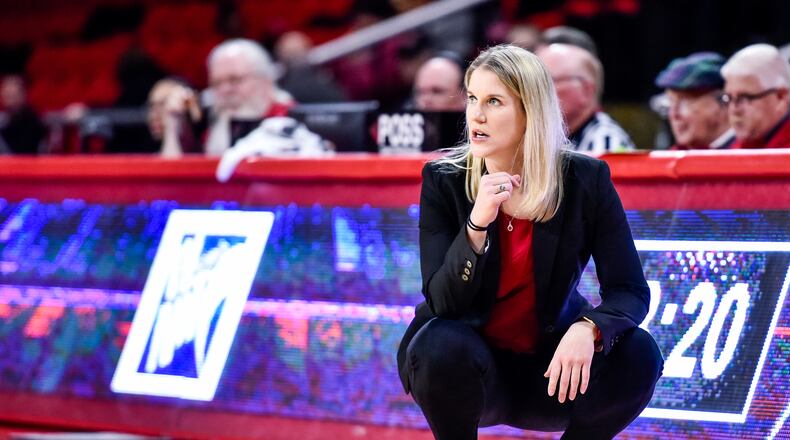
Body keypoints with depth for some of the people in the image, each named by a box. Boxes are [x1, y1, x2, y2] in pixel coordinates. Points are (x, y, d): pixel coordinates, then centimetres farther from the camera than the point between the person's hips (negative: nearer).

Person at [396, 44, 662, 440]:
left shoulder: (585, 180, -11)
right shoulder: (444, 181, -12)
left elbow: (630, 290, -13)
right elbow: (442, 302, -18)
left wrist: (588, 329, -35)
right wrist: (477, 224, -34)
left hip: (550, 366, 1)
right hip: (474, 369, -1)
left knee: (638, 355, -26)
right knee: (444, 347, -34)